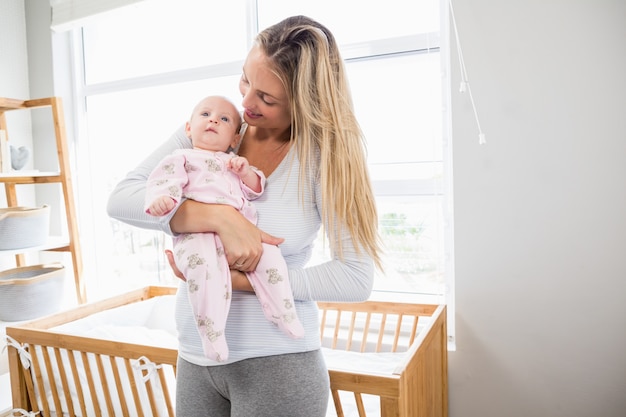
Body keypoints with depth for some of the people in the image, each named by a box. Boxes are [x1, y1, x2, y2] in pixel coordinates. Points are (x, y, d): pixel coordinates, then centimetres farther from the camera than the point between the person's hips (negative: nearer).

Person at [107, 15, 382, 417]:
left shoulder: (324, 155, -12)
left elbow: (357, 278, -16)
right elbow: (121, 199, -10)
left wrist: (246, 282, -19)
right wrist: (221, 217, -24)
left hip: (275, 362, -3)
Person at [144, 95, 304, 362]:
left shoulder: (235, 162, 33)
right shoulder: (182, 158, 19)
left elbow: (254, 191, 25)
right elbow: (165, 180, 1)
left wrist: (246, 173, 4)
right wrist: (162, 198, -22)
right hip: (197, 231, -4)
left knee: (269, 255, -19)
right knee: (203, 265, -33)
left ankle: (285, 315, -4)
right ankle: (212, 334, -25)